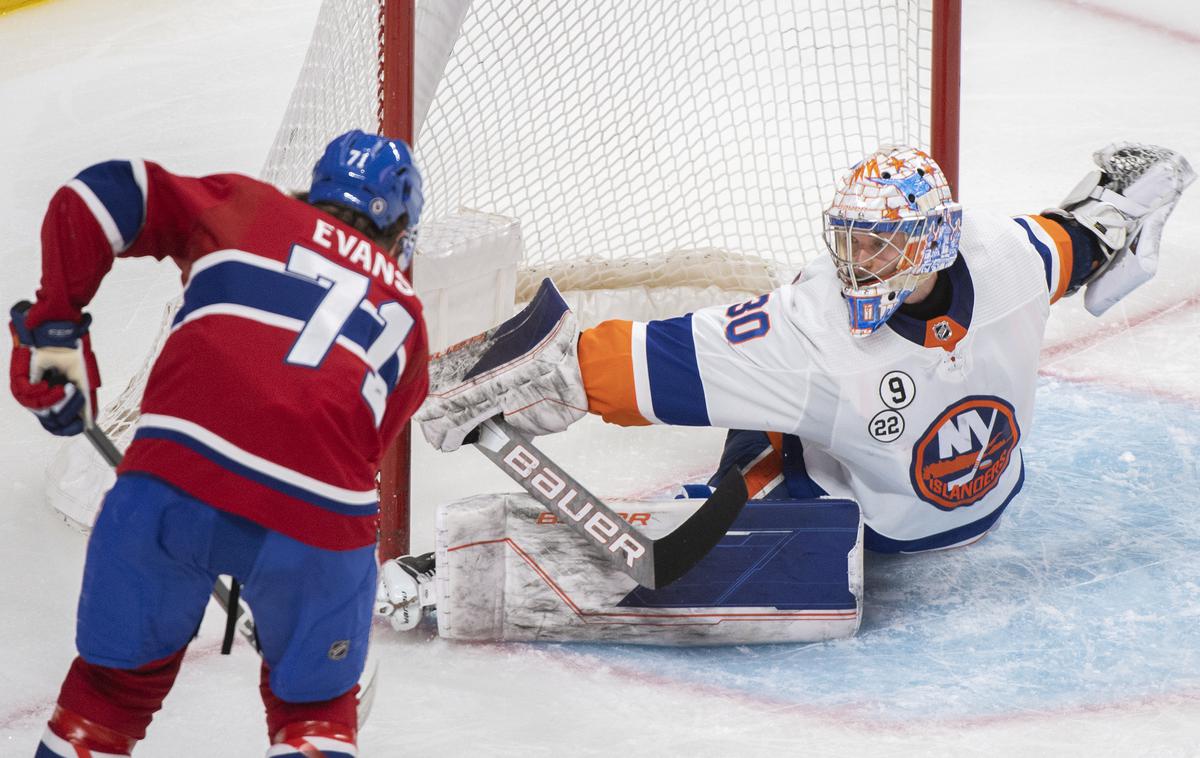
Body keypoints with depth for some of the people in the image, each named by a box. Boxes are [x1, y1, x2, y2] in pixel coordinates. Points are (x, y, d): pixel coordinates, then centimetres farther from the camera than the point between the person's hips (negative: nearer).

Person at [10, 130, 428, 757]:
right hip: (321, 516, 1)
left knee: (117, 682, 19)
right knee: (313, 707, 23)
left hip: (174, 474, 0)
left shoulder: (247, 208, 21)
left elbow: (98, 196, 10)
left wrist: (55, 326, 14)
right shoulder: (405, 314, 27)